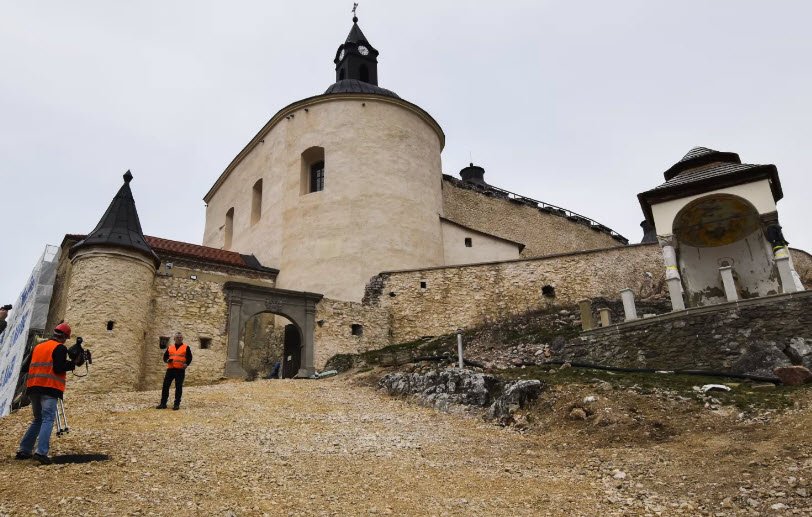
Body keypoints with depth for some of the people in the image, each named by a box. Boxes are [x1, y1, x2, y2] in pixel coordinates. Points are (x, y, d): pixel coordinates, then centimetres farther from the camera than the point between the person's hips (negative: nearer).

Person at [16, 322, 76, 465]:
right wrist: (72, 364, 1)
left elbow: (26, 366, 19)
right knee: (48, 419, -9)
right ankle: (41, 452, -21)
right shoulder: (60, 348, -4)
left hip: (33, 387, 7)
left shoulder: (38, 347, 18)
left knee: (37, 419, 19)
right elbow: (58, 368, -15)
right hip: (50, 388, -7)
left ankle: (24, 450, 17)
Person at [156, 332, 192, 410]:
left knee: (178, 387, 0)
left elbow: (189, 358, 4)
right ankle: (163, 403, 10)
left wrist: (186, 364, -15)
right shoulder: (170, 347, 15)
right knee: (165, 386, 1)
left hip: (180, 370, -3)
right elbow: (165, 356, 16)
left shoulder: (186, 347, 6)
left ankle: (177, 404, 7)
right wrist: (167, 360, -7)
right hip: (170, 369, 3)